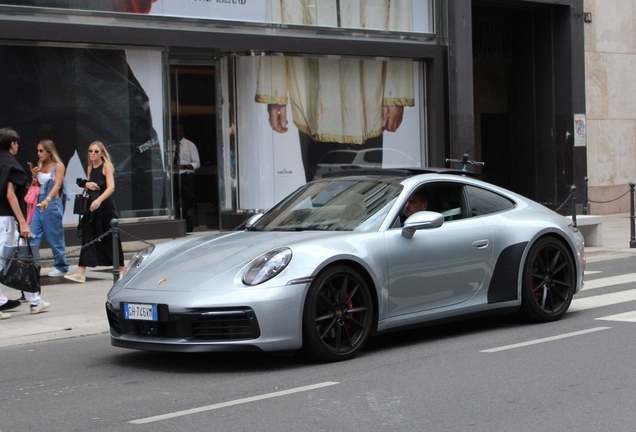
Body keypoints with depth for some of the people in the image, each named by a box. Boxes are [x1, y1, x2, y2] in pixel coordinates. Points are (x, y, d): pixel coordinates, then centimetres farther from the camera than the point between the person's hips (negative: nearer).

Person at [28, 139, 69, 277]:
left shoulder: (58, 166, -6)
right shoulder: (40, 166, 12)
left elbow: (57, 184, -18)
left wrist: (47, 199, -33)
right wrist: (34, 176, -2)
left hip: (52, 204, -6)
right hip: (39, 204, 6)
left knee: (55, 237, 1)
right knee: (33, 236, 0)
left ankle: (61, 267, 11)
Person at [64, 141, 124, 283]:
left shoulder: (106, 167, -7)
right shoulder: (90, 168, 12)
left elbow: (111, 187, -20)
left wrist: (99, 200, -35)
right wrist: (87, 184, -3)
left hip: (105, 206, -6)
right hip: (91, 207, 6)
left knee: (111, 238, 4)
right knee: (87, 238, -4)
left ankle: (121, 269, 19)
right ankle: (81, 273, -10)